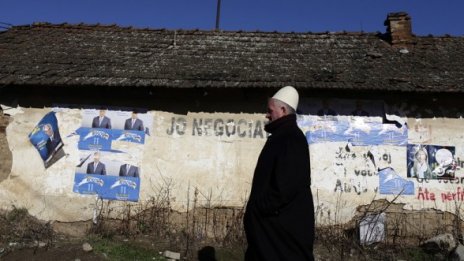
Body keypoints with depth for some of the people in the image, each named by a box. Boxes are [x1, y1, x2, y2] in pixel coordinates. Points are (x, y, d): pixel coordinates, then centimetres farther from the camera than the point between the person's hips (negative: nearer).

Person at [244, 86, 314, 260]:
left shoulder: (291, 139, -18)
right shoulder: (280, 136, 15)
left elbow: (287, 184, -27)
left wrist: (262, 207, -19)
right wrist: (259, 206, 13)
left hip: (285, 221, -10)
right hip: (274, 219, 10)